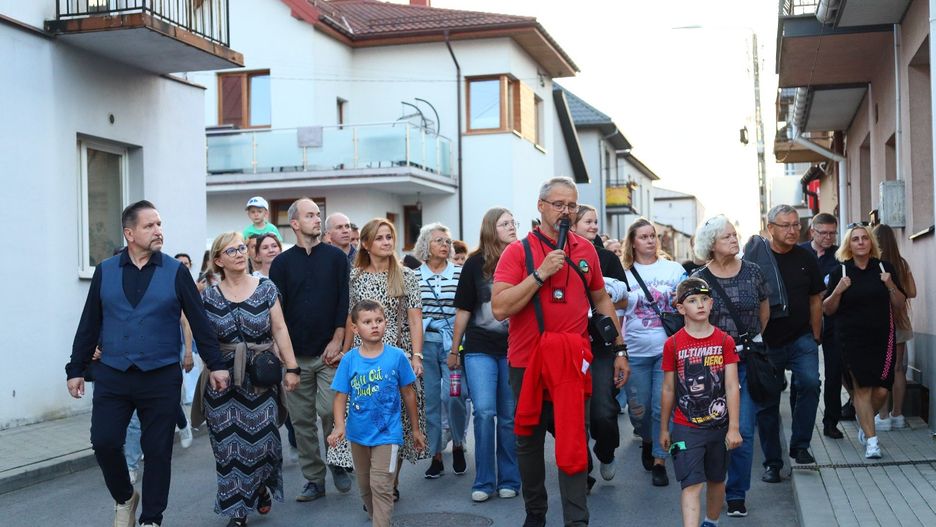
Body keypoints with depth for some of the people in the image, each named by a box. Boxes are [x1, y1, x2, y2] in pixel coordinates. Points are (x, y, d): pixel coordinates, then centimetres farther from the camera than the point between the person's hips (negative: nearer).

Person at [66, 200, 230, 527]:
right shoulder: (104, 272, 4)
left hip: (161, 378, -1)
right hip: (111, 377, 2)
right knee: (104, 443, -3)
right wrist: (76, 369, 8)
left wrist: (215, 365, -3)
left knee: (158, 451, 3)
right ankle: (124, 498, 25)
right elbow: (89, 324, 8)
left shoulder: (176, 272, -1)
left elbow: (199, 321, 0)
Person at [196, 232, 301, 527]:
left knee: (262, 437, -3)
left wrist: (292, 367, -3)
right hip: (223, 381, 1)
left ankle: (261, 486, 29)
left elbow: (279, 329, 1)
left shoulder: (266, 288, 2)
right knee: (228, 443, 2)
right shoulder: (208, 297, 3)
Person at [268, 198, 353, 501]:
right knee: (302, 419, 5)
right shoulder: (282, 263, 7)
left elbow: (344, 302, 0)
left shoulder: (335, 257, 4)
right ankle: (314, 479, 16)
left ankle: (338, 464, 13)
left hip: (328, 352, -2)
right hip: (295, 355, 2)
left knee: (330, 410, -11)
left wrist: (337, 341, -7)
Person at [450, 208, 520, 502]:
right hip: (479, 348, -1)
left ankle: (508, 480, 17)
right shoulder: (475, 263, 0)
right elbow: (464, 309, 6)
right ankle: (484, 482, 2)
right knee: (484, 412, -10)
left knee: (509, 417, 6)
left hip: (514, 348, 1)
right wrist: (454, 350, 8)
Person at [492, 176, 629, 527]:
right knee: (529, 441, 12)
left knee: (573, 442, -1)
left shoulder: (585, 250, 6)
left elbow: (601, 300, 17)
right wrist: (541, 272, -20)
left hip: (573, 362, 1)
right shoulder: (518, 251, -6)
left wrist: (620, 349, 15)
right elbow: (499, 308, -16)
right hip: (527, 362, -1)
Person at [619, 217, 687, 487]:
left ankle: (659, 460, 9)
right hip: (636, 352, 1)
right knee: (638, 409, 7)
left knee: (662, 407, -4)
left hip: (667, 348, -1)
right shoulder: (625, 273, 5)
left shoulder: (674, 269, 5)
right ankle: (647, 440, 38)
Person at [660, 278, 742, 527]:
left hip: (719, 425, 2)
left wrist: (733, 428, -9)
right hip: (686, 428, -2)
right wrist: (664, 429, 9)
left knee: (716, 480, 18)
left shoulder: (724, 341, -3)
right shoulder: (673, 344, -5)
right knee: (691, 485, -10)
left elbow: (732, 387, -5)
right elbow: (668, 390, 3)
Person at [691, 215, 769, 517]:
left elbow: (764, 311, 16)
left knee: (743, 430, -3)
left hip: (748, 361, 1)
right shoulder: (699, 279, -3)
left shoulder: (752, 272, 1)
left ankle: (737, 494, 11)